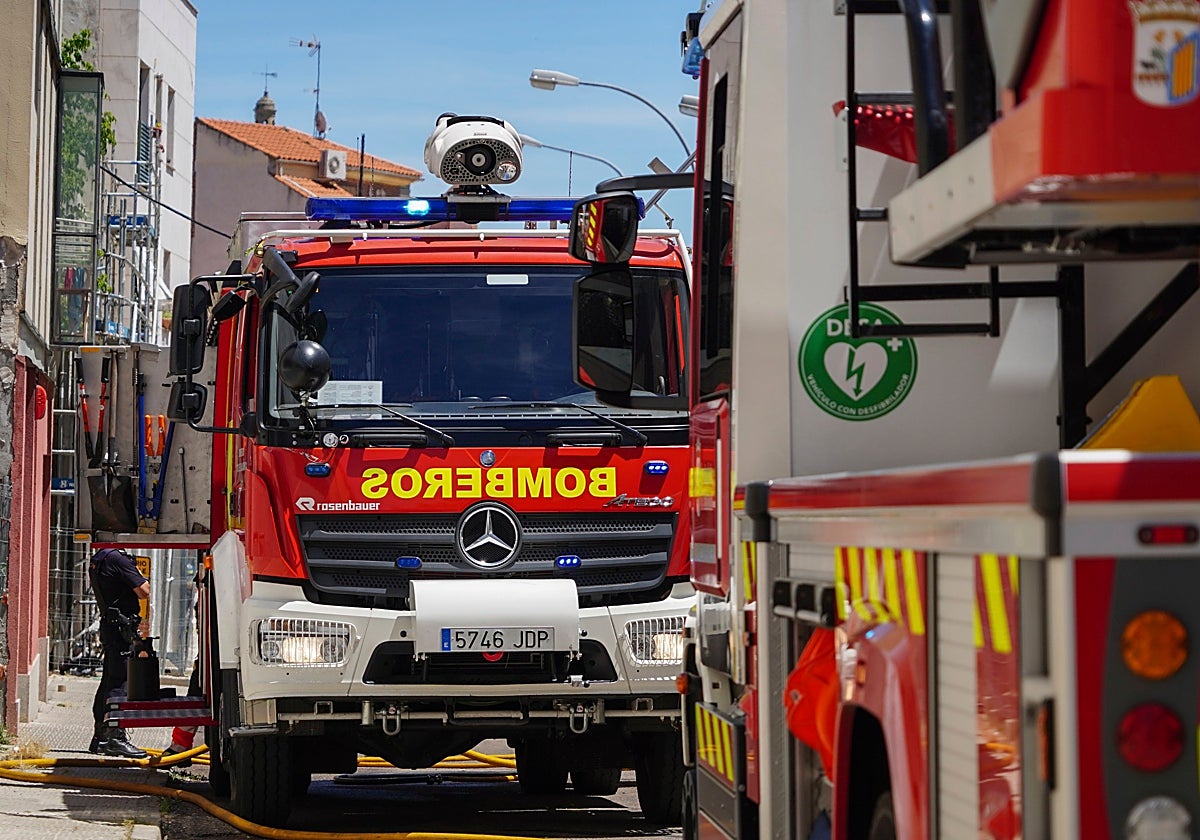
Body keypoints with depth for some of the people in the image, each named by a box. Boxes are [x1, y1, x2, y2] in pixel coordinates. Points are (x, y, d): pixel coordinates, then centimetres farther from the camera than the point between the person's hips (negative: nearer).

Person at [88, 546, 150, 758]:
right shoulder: (117, 558, -16)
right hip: (122, 627, -10)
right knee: (119, 681, -11)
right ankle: (115, 737, -16)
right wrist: (144, 579, 3)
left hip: (108, 625, 10)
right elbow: (144, 592, -16)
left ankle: (100, 737, 18)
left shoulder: (96, 560, 14)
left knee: (109, 681, 14)